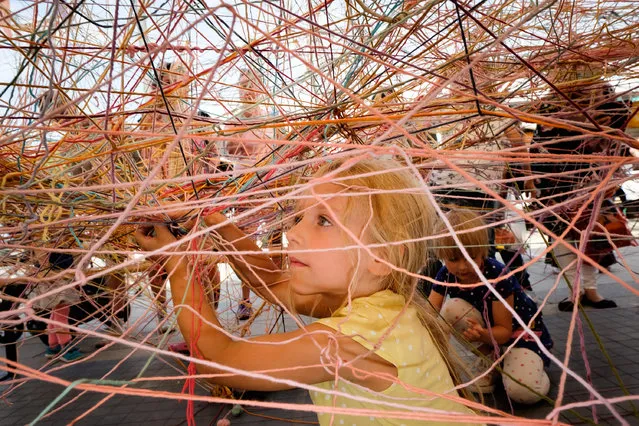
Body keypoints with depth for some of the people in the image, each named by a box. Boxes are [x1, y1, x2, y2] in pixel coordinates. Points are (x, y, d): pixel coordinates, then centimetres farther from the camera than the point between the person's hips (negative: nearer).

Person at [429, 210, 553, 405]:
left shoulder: (498, 275, -29)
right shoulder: (446, 275, -16)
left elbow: (504, 330, -25)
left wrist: (483, 335, -47)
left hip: (521, 327, -4)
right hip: (484, 325, 4)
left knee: (523, 391, -30)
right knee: (452, 308, -29)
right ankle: (487, 355, -5)